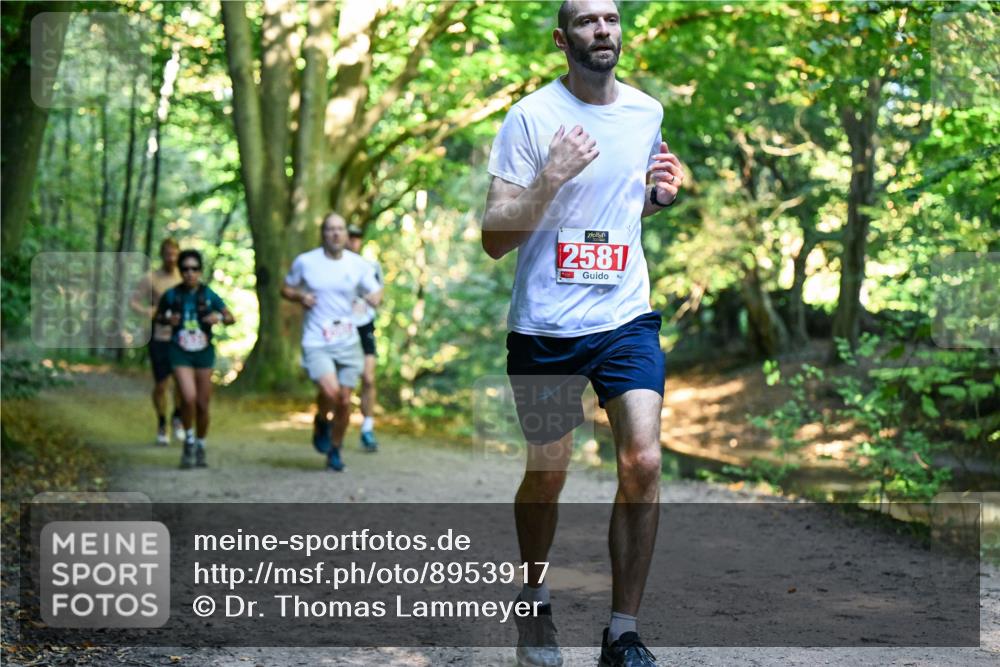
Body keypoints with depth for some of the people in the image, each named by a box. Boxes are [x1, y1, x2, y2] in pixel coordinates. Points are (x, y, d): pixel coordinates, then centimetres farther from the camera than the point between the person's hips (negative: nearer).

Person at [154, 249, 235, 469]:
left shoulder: (208, 295, -3)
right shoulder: (171, 295, -4)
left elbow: (231, 317, 5)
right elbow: (158, 314, 12)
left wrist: (219, 317, -16)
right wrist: (167, 319, -9)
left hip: (204, 353, 1)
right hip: (180, 353, -1)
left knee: (203, 404, 5)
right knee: (188, 398, -19)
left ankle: (200, 447, 26)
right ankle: (188, 441, 4)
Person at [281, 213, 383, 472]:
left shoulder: (359, 265, 2)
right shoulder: (305, 262, -1)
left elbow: (376, 295, 8)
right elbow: (286, 288, 12)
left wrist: (374, 298, -17)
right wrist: (300, 296, -10)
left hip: (348, 342, 3)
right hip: (316, 343, -3)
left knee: (344, 401, 4)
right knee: (330, 391, -24)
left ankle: (335, 450, 26)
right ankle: (321, 422, 10)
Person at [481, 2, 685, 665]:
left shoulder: (648, 111, 7)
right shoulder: (530, 117, -8)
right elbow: (495, 240, -11)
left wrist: (658, 194, 3)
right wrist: (551, 177, -25)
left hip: (627, 317, 3)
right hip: (545, 324, -3)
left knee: (643, 462, -11)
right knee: (548, 474, 8)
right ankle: (535, 604, 35)